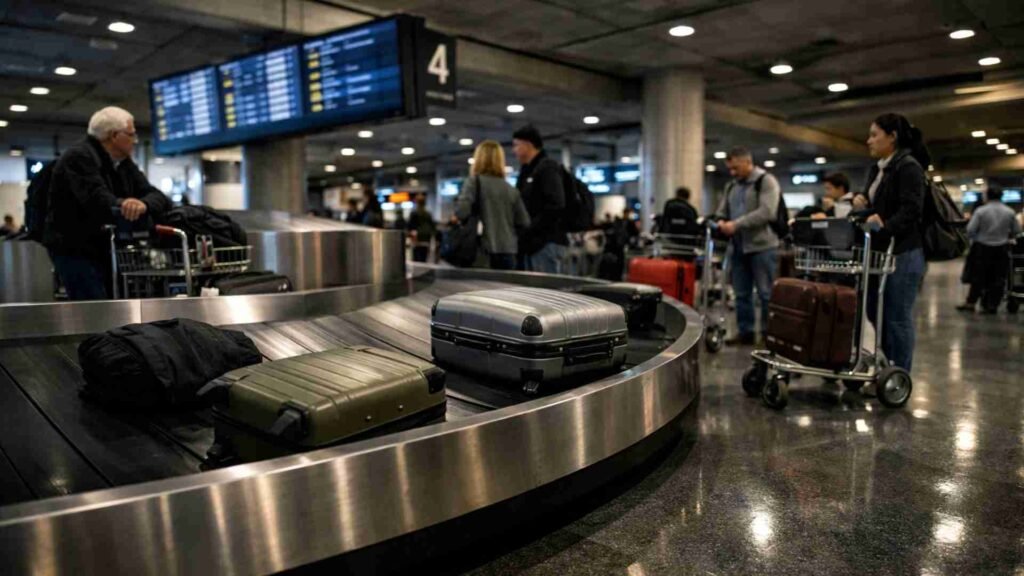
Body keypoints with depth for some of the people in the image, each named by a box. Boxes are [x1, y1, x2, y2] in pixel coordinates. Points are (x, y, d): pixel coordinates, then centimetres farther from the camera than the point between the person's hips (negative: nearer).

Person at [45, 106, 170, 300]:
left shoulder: (124, 164, 10)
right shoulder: (79, 157, -13)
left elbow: (157, 196, -4)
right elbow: (99, 202, -29)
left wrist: (144, 204, -26)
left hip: (106, 250, 8)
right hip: (74, 251, -8)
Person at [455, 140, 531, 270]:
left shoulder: (475, 181, -2)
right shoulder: (511, 190, 10)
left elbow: (461, 212, -14)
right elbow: (525, 223, 8)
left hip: (485, 250, -4)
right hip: (508, 251, 4)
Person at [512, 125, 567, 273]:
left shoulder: (548, 168, -7)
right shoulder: (527, 171, 21)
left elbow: (555, 207, -18)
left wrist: (527, 232, -18)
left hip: (547, 243, -9)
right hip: (533, 243, 9)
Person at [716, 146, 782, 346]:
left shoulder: (766, 181, -7)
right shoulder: (731, 186, 17)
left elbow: (767, 212, -20)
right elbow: (723, 210, 19)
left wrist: (736, 224, -24)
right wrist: (720, 221, -6)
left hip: (762, 246, -7)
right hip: (738, 247, 7)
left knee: (766, 294, -1)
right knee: (741, 293, 11)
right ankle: (745, 331, 20)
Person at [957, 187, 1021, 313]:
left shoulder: (980, 211, -11)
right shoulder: (1010, 212, -2)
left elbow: (970, 230, -14)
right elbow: (1016, 231, 3)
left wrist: (977, 238, 6)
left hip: (982, 248, -1)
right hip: (1001, 250, 2)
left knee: (978, 277, 9)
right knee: (998, 279, 8)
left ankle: (971, 303, 10)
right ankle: (992, 305, 9)